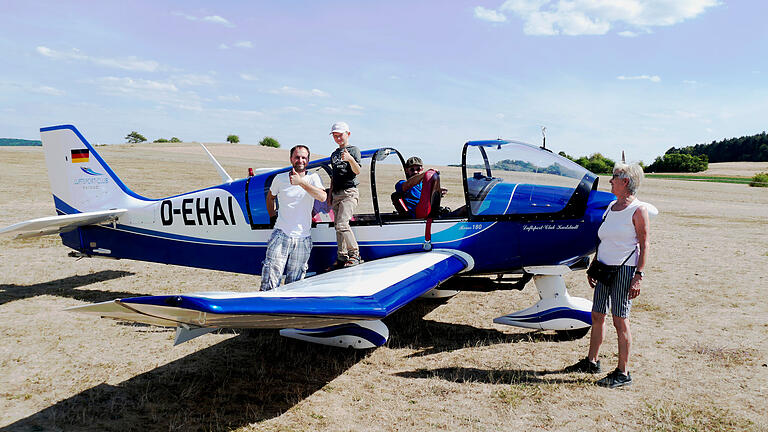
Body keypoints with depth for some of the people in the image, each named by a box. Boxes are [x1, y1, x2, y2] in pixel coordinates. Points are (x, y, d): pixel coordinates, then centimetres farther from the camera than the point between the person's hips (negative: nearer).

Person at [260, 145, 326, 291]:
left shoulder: (313, 178, 2)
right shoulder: (280, 178, 6)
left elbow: (322, 197, -17)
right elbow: (270, 197, 25)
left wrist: (301, 182, -23)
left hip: (302, 238, 0)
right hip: (280, 234, 0)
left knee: (294, 284, 7)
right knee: (269, 283, -10)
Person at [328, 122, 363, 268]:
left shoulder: (353, 150, 1)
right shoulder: (334, 154, 21)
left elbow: (357, 171, -13)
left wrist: (350, 159, -31)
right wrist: (330, 195, 21)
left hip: (349, 192, -7)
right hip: (336, 194, 7)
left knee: (342, 224, -21)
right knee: (337, 226, 5)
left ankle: (355, 255, -13)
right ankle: (342, 257, 12)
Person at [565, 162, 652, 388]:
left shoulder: (638, 209, -9)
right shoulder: (611, 206, 14)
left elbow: (644, 245, -11)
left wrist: (639, 276, -17)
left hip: (624, 270, -7)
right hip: (604, 268, 7)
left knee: (620, 320, -2)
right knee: (597, 316, 13)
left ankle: (623, 373, 8)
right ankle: (591, 361, 28)